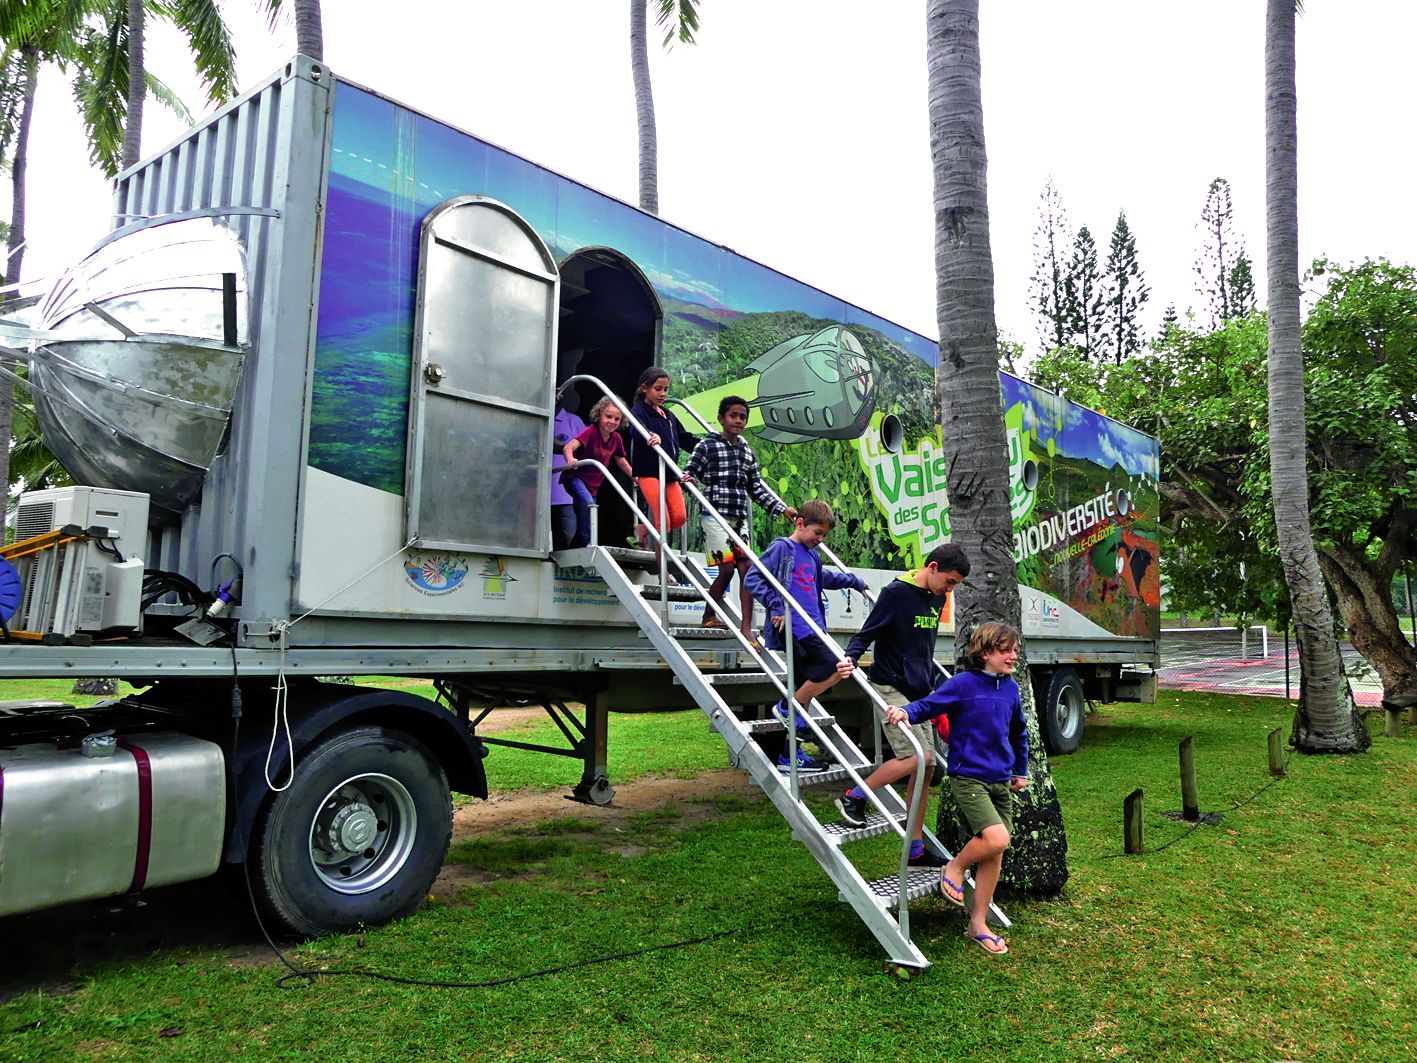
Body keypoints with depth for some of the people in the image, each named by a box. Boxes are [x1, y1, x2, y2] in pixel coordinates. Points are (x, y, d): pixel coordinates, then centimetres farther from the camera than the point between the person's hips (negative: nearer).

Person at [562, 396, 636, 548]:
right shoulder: (591, 432, -21)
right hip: (575, 477, -7)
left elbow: (621, 461, 14)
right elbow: (569, 447, -36)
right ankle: (588, 541, -25)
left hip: (593, 484, 7)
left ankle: (575, 547, 30)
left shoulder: (616, 438, -3)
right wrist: (570, 460, -57)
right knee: (587, 502, -33)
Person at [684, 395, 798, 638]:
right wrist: (687, 479, -28)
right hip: (716, 515, -5)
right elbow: (689, 473, -4)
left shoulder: (748, 453, 17)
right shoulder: (708, 444, 1)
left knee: (746, 568, -4)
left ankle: (747, 627, 0)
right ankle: (708, 616, 13)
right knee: (727, 568, -9)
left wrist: (782, 508, 12)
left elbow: (757, 489, 19)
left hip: (740, 518, 5)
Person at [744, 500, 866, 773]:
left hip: (811, 628, 9)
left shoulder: (812, 554, 20)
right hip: (794, 627, -9)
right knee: (836, 668, -20)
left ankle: (789, 755, 17)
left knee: (805, 693, 9)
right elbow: (752, 578, -12)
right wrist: (775, 607, -19)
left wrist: (853, 581, 48)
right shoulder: (782, 547, -5)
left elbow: (823, 577, 42)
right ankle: (787, 707, -4)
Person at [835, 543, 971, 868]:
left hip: (919, 692, 8)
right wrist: (849, 658, -31)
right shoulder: (896, 592, -13)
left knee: (926, 767, 6)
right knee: (918, 757, -18)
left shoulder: (937, 598, 11)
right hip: (892, 688, -8)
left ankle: (916, 850, 15)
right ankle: (854, 797, 1)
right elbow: (866, 634, -13)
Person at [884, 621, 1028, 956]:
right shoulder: (963, 684, -10)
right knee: (996, 838, -24)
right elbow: (929, 705, -12)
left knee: (994, 856, 8)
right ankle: (955, 868, 7)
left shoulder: (1010, 689, 8)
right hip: (968, 776, -6)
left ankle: (978, 925, 22)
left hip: (1000, 781, 6)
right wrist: (906, 712, -33)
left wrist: (1021, 771, 27)